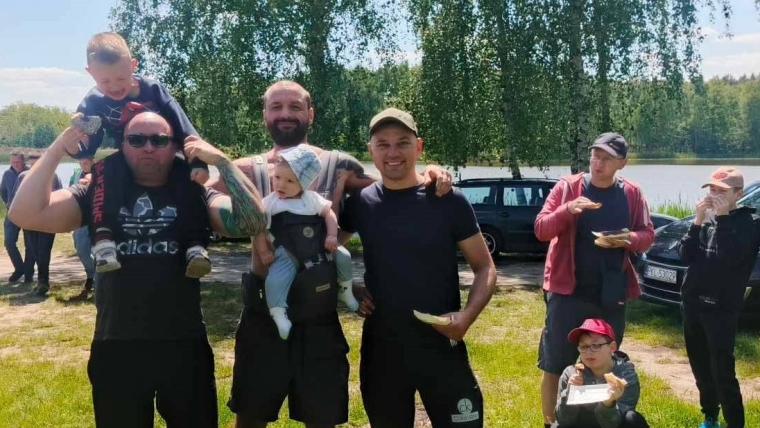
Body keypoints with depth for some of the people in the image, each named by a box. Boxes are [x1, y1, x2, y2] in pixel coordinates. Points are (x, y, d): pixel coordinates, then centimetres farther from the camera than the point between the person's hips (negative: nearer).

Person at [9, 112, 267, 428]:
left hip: (184, 347, -1)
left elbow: (254, 222, -13)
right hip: (115, 349, 1)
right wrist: (59, 147, -9)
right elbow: (25, 214, -7)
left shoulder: (193, 194, -1)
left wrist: (221, 161, -17)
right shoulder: (99, 194, 2)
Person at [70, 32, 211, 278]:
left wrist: (199, 162, -24)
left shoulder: (153, 90, -13)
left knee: (190, 176, -28)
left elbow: (184, 130, -14)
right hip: (125, 166, 0)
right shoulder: (93, 104, -9)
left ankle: (197, 245, -30)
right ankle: (103, 238, -40)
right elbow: (87, 150, -8)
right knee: (106, 168, -33)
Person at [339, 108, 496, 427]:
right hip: (380, 347, 3)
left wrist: (467, 316, -19)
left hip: (441, 345, -2)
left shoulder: (449, 200, -7)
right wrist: (348, 289, -1)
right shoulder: (360, 203, 0)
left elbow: (485, 268, -2)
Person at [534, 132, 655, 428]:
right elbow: (540, 230, -7)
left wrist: (629, 239, -15)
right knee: (554, 365, 3)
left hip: (612, 296, 3)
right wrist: (567, 210, -26)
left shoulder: (632, 194, 3)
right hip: (568, 291, -2)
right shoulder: (567, 187, -4)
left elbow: (648, 235, 8)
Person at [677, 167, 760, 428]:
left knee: (722, 372, -7)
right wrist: (699, 221, -8)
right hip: (692, 302, 6)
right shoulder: (707, 218, 9)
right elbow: (685, 255, 1)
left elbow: (730, 257, -21)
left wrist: (722, 218, -18)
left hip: (722, 308, -6)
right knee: (700, 368, 16)